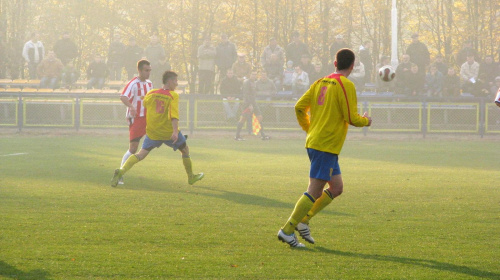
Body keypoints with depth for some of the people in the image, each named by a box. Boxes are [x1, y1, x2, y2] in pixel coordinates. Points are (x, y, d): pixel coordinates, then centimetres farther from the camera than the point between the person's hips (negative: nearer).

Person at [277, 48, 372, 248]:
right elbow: (351, 118, -15)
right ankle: (287, 230, -7)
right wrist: (366, 121, 6)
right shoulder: (346, 85, -10)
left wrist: (309, 130, 24)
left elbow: (299, 107, 12)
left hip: (313, 141, 9)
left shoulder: (320, 83, 12)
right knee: (314, 191, -6)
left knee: (336, 188, 16)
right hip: (327, 146, -9)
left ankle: (303, 220, 12)